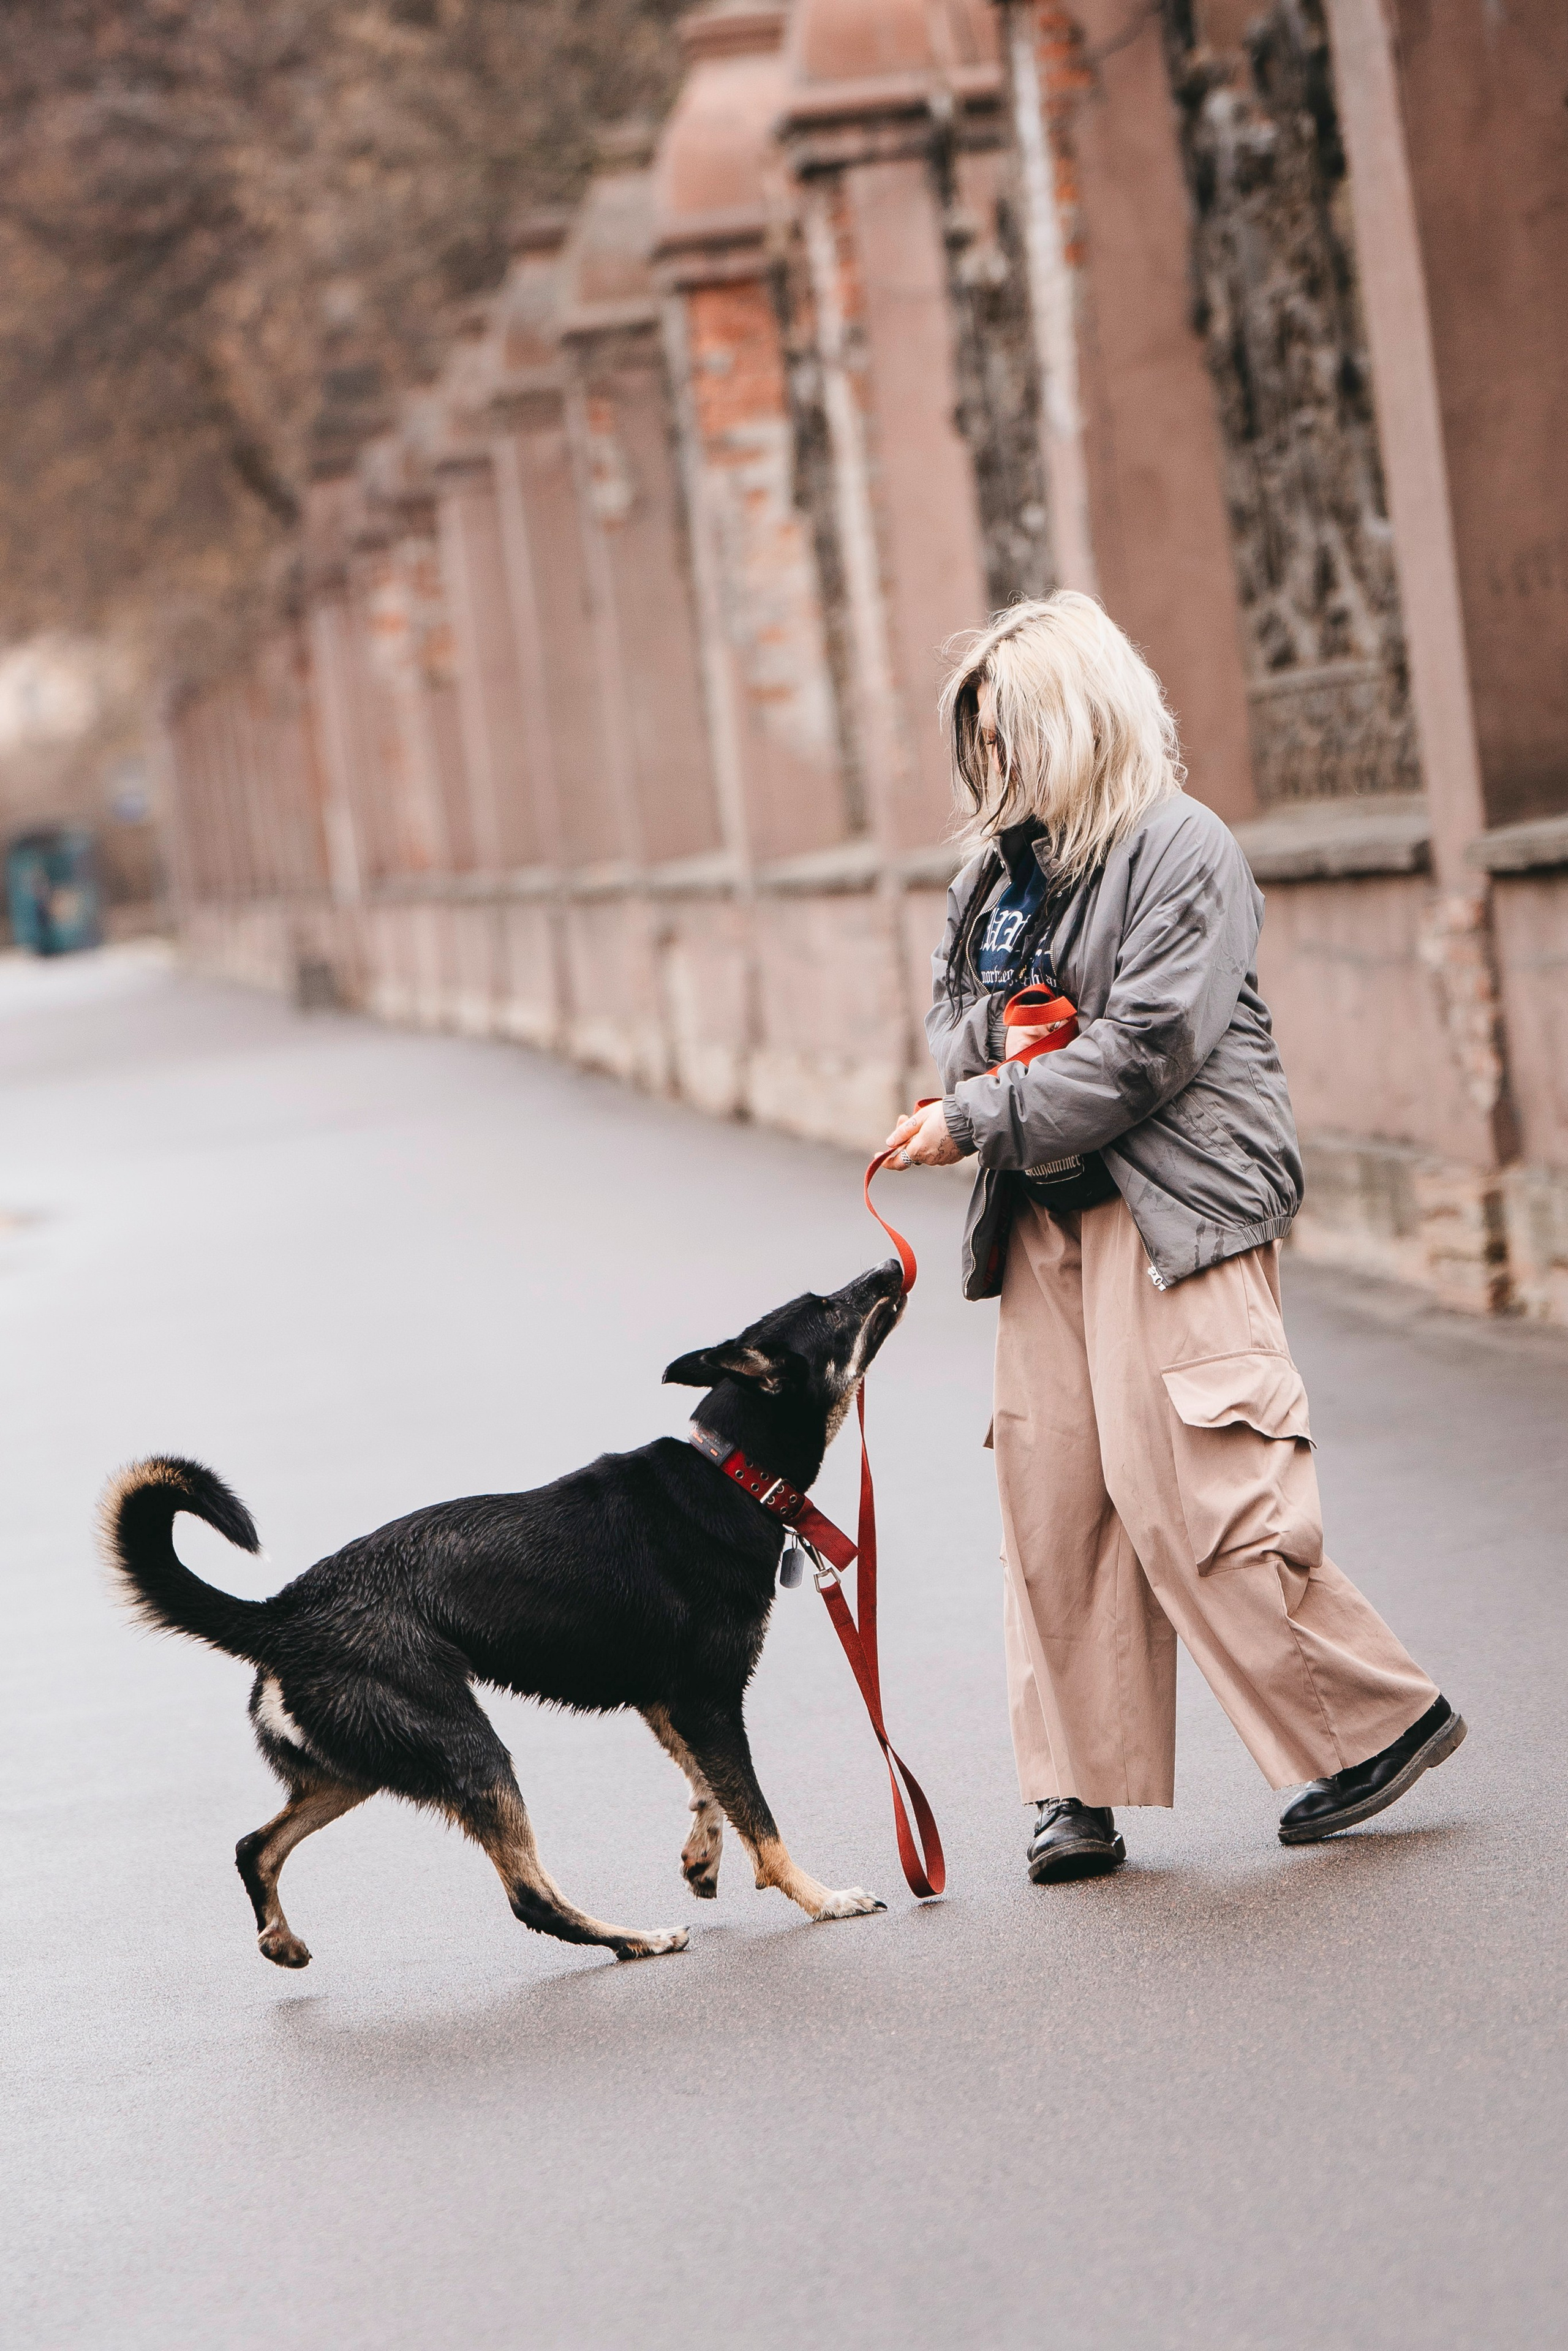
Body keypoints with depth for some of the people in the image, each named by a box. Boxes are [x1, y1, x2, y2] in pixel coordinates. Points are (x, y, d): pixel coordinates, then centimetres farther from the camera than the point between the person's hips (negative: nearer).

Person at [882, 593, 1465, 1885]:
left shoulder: (1182, 850, -8)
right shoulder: (1001, 866, 15)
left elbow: (1146, 1046, -16)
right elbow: (953, 1008, 26)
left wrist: (978, 1122, -13)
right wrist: (991, 1047, 1)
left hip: (1174, 1207, -7)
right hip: (1046, 1220, 7)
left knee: (1193, 1495, -11)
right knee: (1054, 1498, 2)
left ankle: (1383, 1716, 4)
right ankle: (1080, 1789, 8)